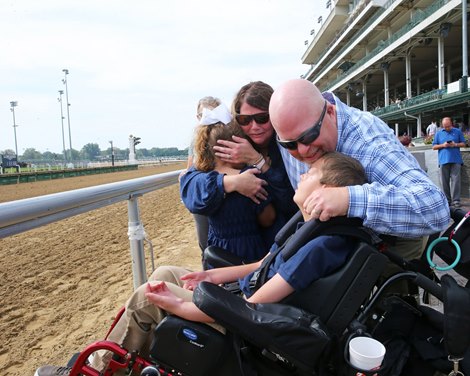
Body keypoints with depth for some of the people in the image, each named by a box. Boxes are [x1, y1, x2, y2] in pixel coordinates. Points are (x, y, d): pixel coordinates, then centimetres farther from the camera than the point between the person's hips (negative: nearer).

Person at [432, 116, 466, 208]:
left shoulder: (458, 131, 11)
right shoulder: (438, 133, 12)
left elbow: (463, 144, 12)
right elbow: (434, 147, 10)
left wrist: (455, 144, -8)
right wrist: (443, 145, -7)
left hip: (455, 160, -1)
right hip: (443, 161, 1)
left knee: (455, 180, -7)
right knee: (445, 181, 2)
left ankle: (456, 200, -5)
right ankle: (447, 200, 9)